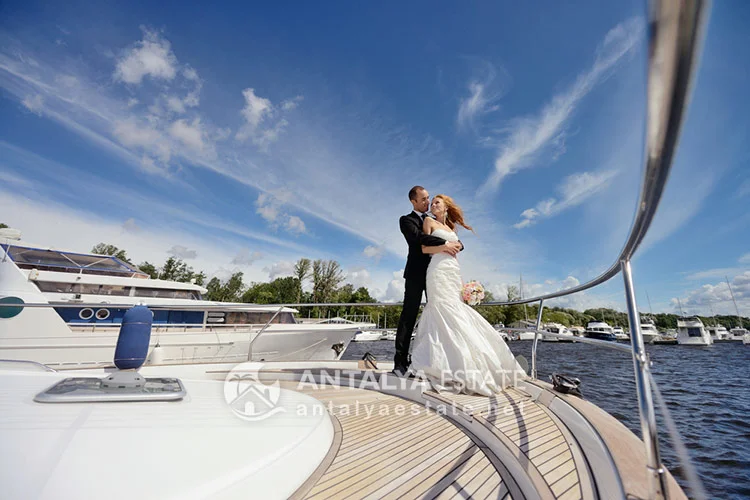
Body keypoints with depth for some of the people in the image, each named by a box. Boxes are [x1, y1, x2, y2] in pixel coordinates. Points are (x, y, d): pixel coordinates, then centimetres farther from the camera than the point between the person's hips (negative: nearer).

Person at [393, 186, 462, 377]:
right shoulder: (406, 220, 3)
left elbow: (455, 240, 14)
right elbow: (418, 236, -17)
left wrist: (456, 245, -10)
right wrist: (444, 244, -23)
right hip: (416, 273, -5)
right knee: (409, 316, -4)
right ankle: (400, 362, -1)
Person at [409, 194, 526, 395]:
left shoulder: (451, 228, 24)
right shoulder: (429, 222, 8)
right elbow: (424, 248, 0)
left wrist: (460, 280, 15)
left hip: (454, 273, 6)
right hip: (438, 272, -6)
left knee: (457, 314, 2)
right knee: (445, 314, -11)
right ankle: (448, 370, -6)